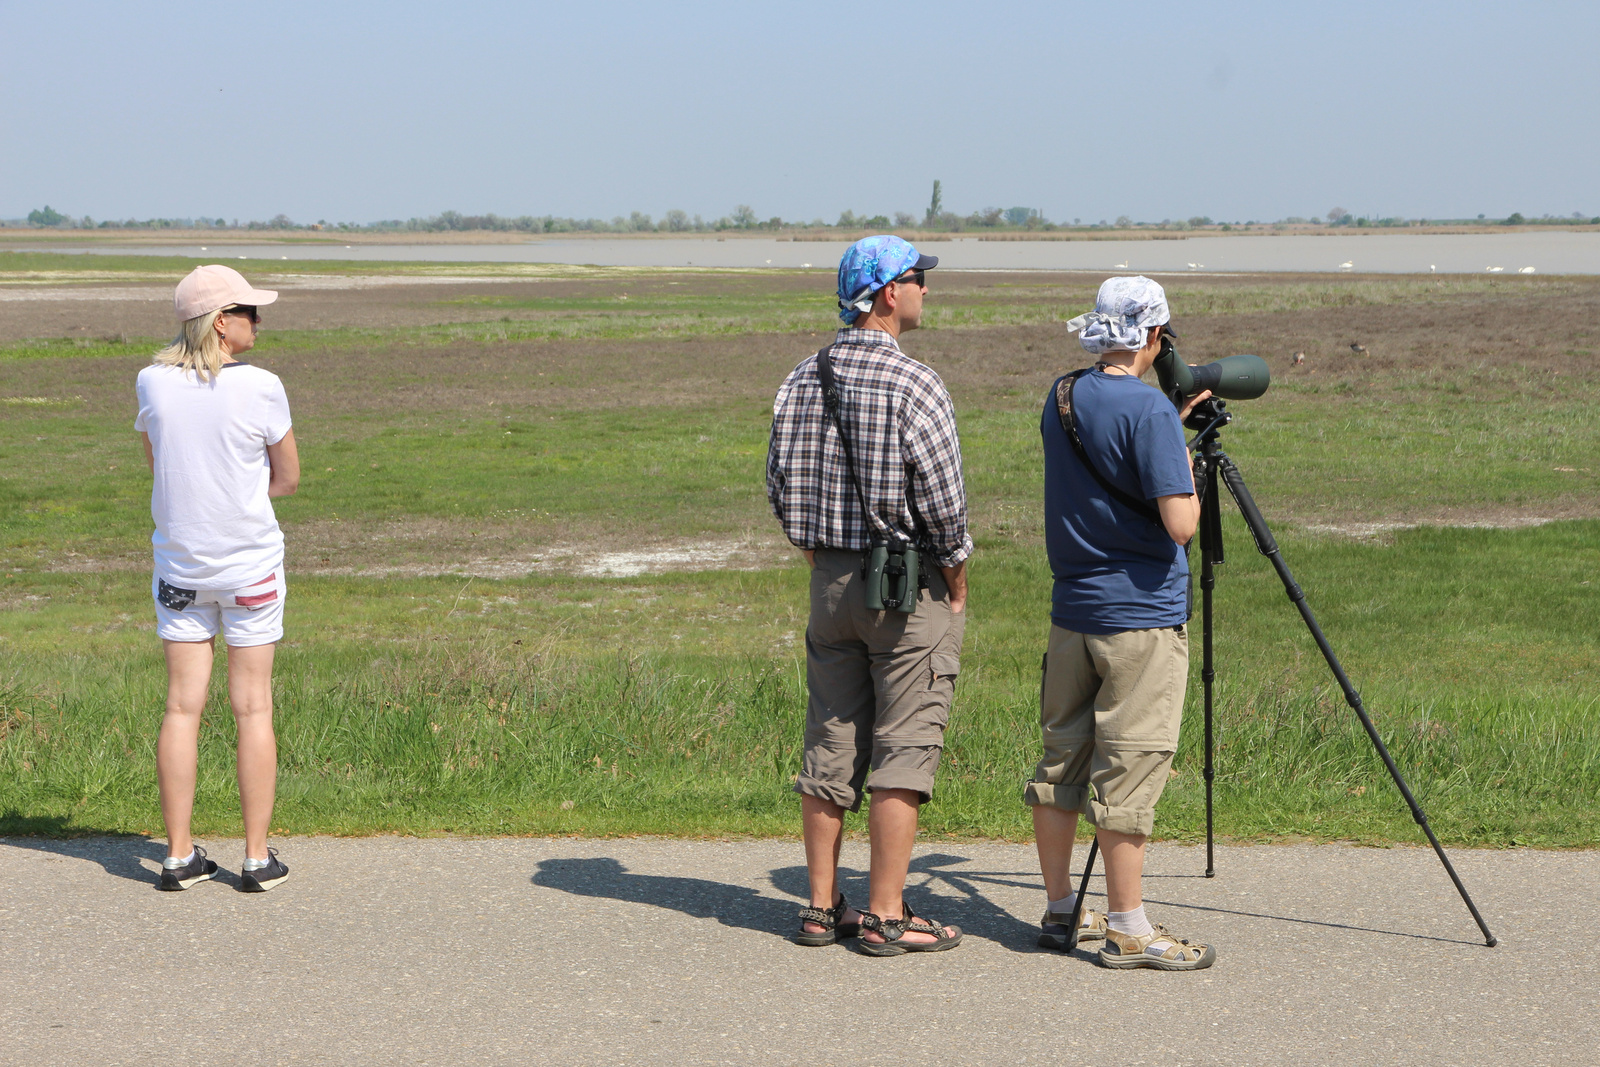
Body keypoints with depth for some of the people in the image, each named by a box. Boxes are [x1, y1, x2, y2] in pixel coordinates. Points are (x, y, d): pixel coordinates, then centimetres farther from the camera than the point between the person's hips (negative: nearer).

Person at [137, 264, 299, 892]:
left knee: (182, 708, 7)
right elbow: (288, 477, -3)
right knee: (253, 709, 4)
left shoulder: (153, 383, -4)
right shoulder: (260, 388, -14)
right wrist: (244, 492, 5)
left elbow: (157, 466, 9)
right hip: (251, 564, -3)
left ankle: (179, 855, 9)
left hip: (179, 566, 3)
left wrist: (204, 496, 6)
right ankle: (257, 858, 8)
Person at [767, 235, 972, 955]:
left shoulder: (801, 380, 6)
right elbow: (942, 499, -15)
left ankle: (822, 908, 16)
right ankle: (886, 917, -2)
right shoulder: (913, 385, -15)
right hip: (910, 587, -7)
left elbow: (779, 487, 11)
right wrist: (956, 587, -2)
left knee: (829, 745, 11)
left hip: (830, 580, 7)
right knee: (902, 748, -2)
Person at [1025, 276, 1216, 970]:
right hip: (1142, 615, -7)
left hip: (1071, 612, 7)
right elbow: (1180, 523, -20)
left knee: (1062, 759, 13)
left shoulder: (1060, 399, 7)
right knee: (1129, 769, -4)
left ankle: (1060, 911, 22)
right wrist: (1188, 461, -3)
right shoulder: (1150, 410, -16)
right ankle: (1127, 930, 1)